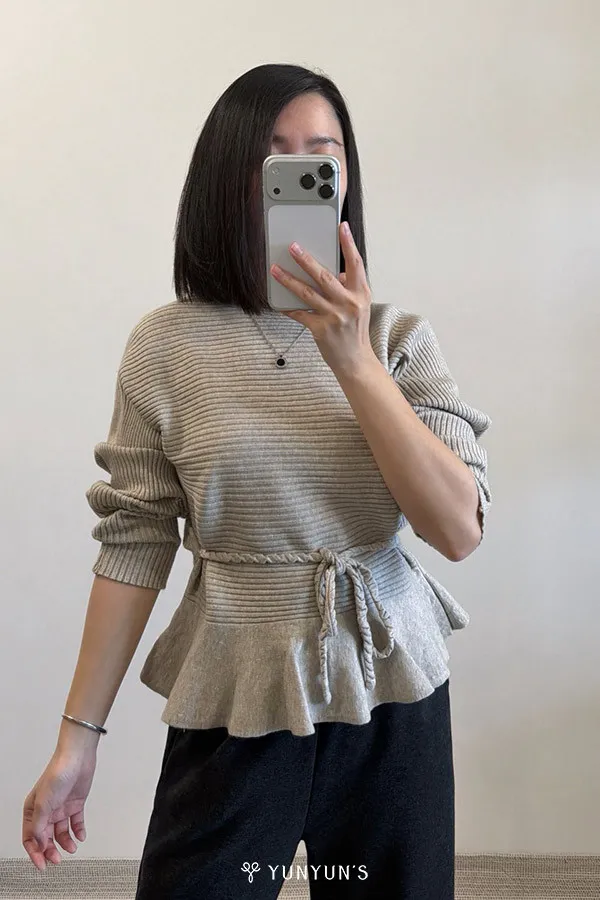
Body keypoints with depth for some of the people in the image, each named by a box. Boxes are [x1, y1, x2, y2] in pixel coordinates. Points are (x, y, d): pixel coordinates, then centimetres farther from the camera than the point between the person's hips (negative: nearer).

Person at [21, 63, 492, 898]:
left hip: (389, 699, 2)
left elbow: (459, 530, -11)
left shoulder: (398, 336, -1)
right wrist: (79, 734, -3)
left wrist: (353, 364, -19)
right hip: (233, 706, -1)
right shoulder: (167, 345, -4)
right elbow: (135, 545, -4)